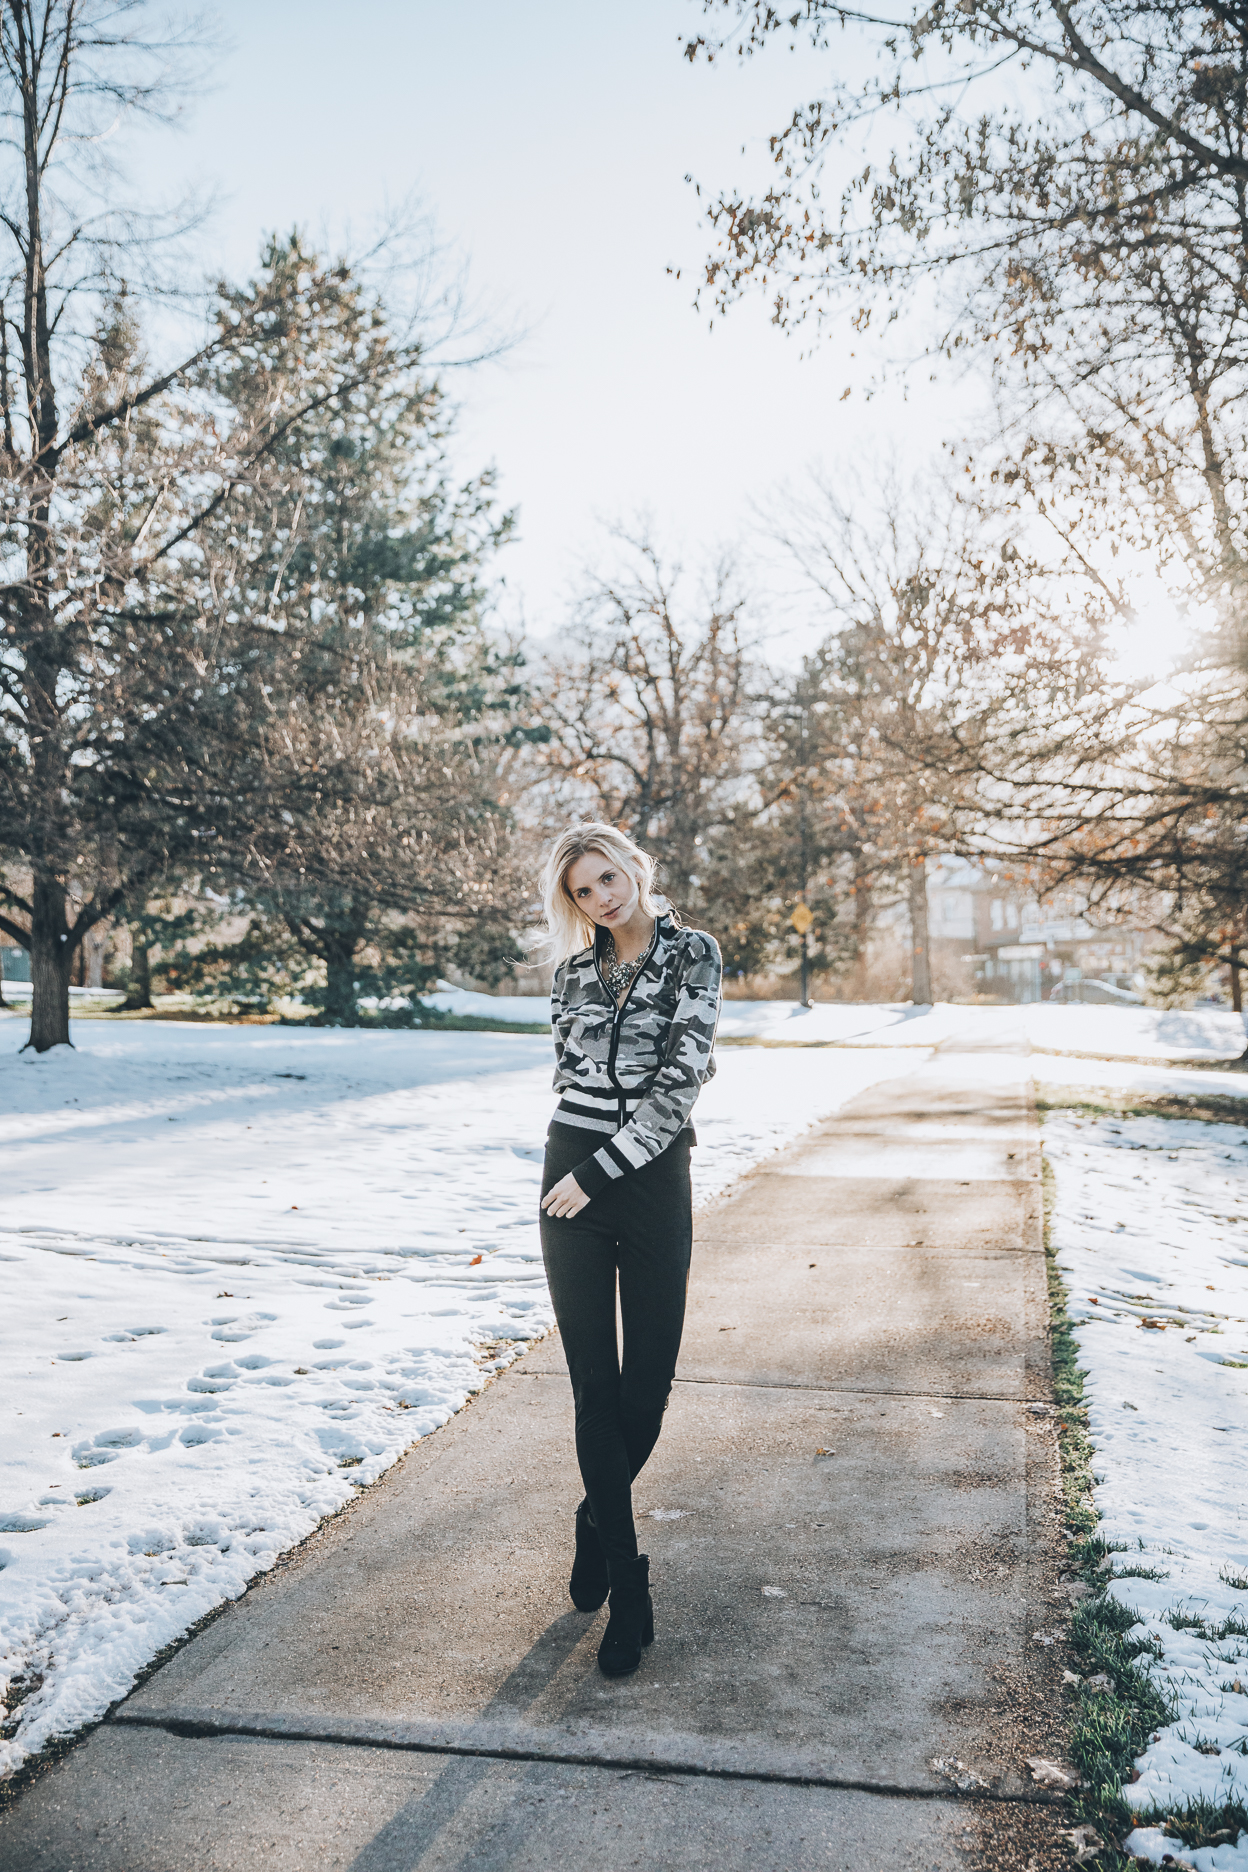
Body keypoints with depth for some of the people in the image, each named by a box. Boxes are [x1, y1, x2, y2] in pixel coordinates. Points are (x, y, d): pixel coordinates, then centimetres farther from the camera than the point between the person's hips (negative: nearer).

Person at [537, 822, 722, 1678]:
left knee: (648, 1383, 4)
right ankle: (629, 1593, 10)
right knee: (595, 1384, 1)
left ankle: (600, 1521, 33)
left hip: (654, 1178, -2)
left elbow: (683, 1075, -13)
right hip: (572, 1174, 3)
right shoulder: (575, 971, 9)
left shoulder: (692, 952, -3)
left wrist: (601, 1169, -13)